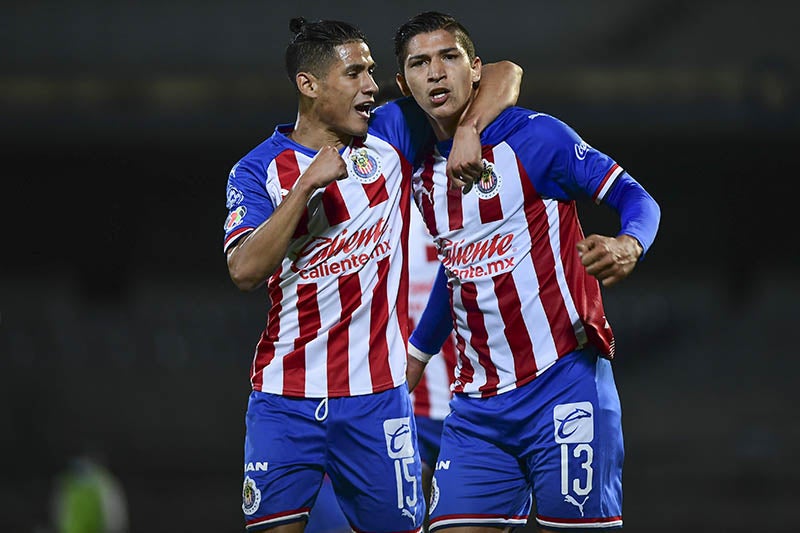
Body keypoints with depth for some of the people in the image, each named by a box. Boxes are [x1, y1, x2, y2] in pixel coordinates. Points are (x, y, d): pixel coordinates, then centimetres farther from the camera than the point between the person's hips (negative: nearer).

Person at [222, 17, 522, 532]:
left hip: (378, 395, 2)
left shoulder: (392, 134, 5)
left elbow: (505, 75, 8)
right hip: (285, 400, -2)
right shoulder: (258, 170, 0)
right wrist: (307, 184, -18)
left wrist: (468, 130, -12)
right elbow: (245, 270, -16)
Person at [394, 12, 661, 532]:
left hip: (562, 383, -6)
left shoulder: (535, 136, -5)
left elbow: (637, 199, -6)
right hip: (478, 404, 6)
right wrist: (414, 358, 30)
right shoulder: (424, 173, 13)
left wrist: (628, 247, -27)